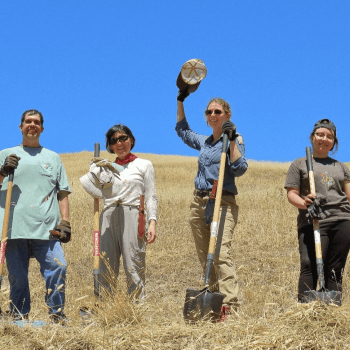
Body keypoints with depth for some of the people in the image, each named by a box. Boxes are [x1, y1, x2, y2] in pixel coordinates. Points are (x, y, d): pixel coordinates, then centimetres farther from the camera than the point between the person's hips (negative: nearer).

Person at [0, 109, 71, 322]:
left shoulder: (53, 158, 20)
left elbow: (63, 194, 17)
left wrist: (66, 221, 5)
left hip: (46, 227, 0)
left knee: (58, 268, -15)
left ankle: (57, 315, -5)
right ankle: (19, 318, 10)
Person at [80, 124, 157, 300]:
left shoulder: (144, 165, 11)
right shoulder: (106, 167, 20)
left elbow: (151, 197, 5)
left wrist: (152, 223, -5)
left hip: (132, 218, -3)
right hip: (109, 218, 3)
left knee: (134, 267, -6)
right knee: (105, 268, 1)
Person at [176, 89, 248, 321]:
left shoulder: (234, 139, 1)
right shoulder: (204, 142, 19)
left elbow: (239, 169, -13)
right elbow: (182, 130, 38)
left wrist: (232, 140, -17)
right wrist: (180, 102, 34)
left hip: (223, 202, -7)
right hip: (199, 202, 7)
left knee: (221, 254, -21)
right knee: (206, 259, 3)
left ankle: (230, 307, -29)